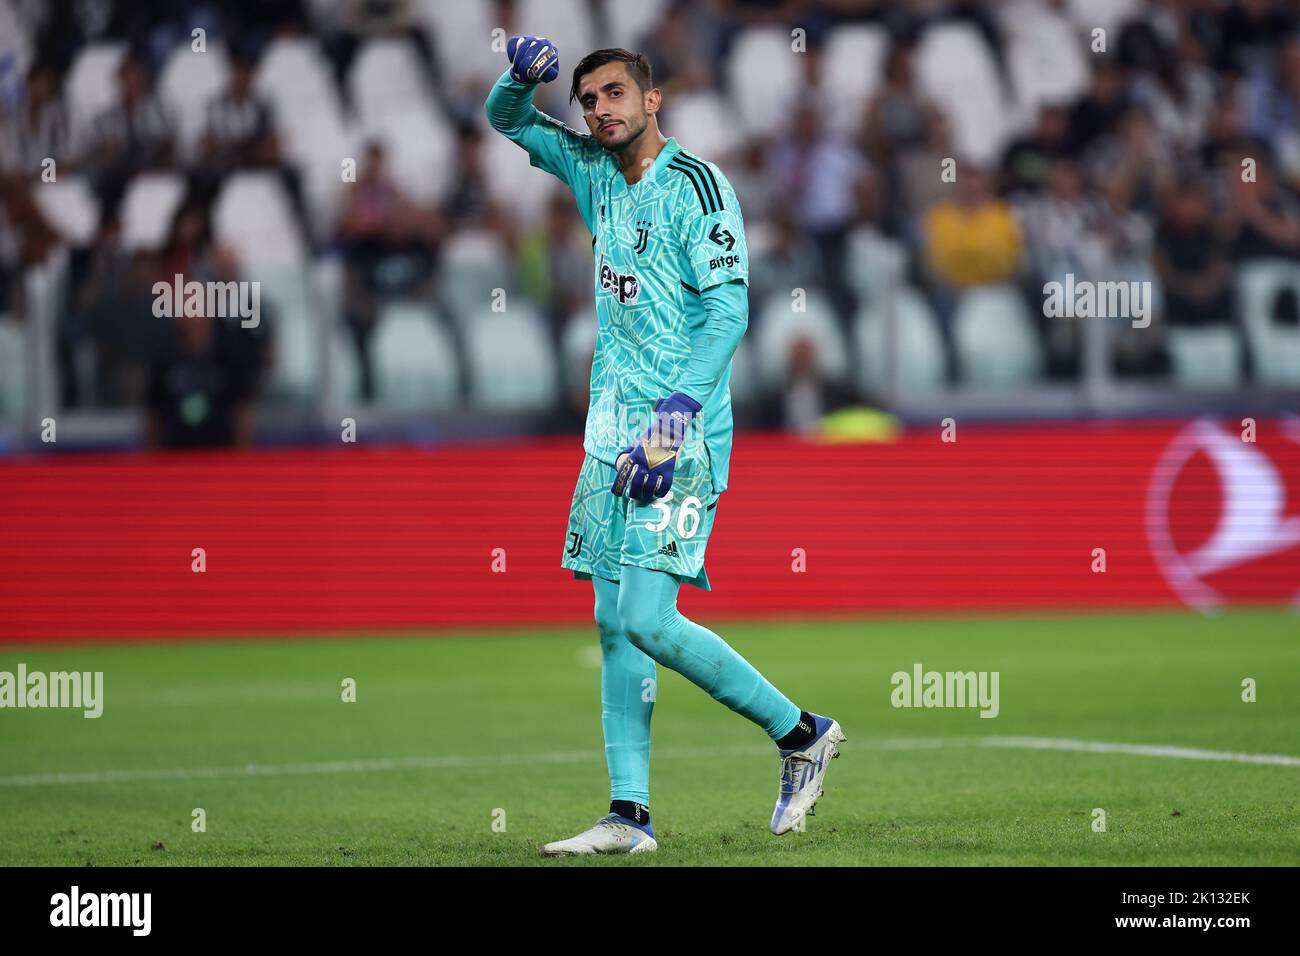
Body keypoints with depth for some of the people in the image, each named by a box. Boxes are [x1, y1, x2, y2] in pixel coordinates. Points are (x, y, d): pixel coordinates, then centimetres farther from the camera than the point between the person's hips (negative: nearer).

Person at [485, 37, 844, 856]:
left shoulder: (697, 183, -9)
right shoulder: (597, 172, 13)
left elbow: (729, 309, -16)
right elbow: (507, 118, 26)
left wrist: (678, 406, -27)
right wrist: (524, 74, 2)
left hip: (683, 431, -8)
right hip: (614, 423, 8)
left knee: (647, 619, -16)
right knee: (614, 622, 5)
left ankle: (801, 733, -2)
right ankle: (630, 815, 6)